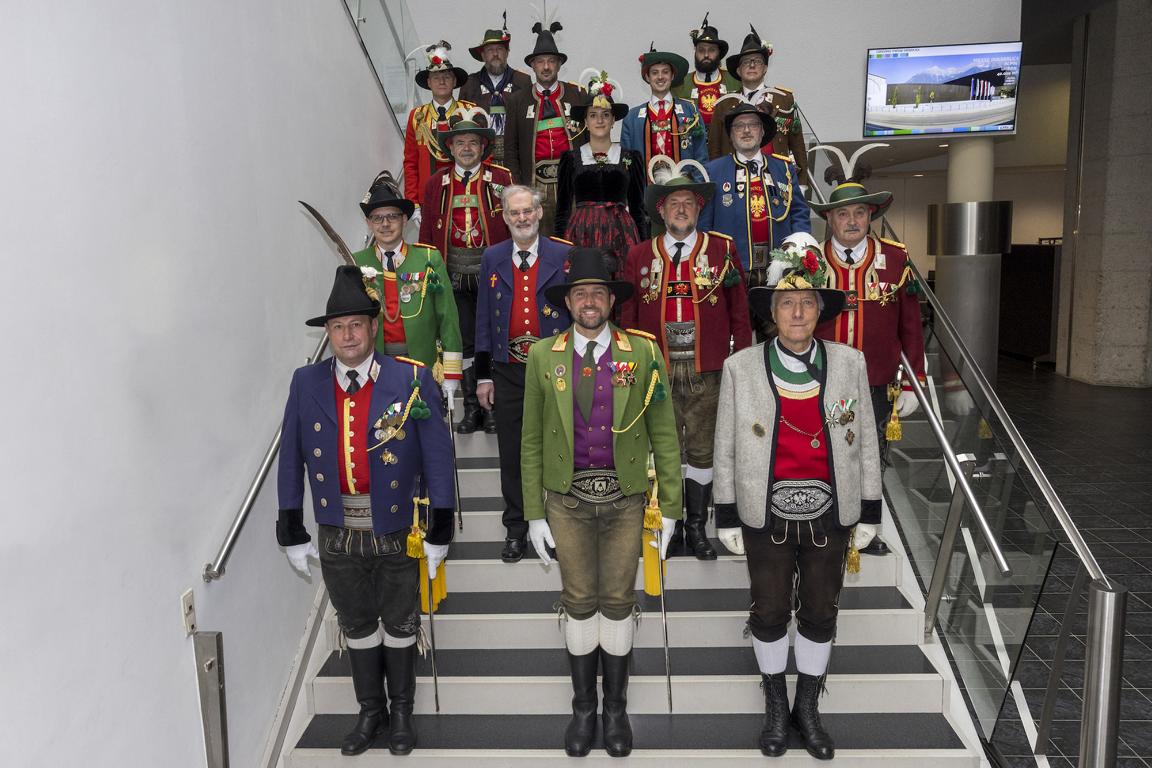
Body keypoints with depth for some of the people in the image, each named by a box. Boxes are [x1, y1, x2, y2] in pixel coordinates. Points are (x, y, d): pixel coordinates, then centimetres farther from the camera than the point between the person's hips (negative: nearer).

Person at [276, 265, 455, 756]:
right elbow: (291, 460, 2)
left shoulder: (411, 379, -11)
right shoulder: (306, 383, -3)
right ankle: (371, 712, 38)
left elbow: (437, 456, -9)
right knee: (356, 626, 18)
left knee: (400, 625, 15)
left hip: (397, 531, -2)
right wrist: (293, 532, 2)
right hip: (337, 535, 2)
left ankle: (402, 712, 37)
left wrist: (439, 531, -9)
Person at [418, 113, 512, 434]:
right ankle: (471, 406, 18)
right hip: (454, 274, 2)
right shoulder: (436, 184, 7)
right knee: (465, 341, 8)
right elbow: (427, 233, 7)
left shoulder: (502, 178, 1)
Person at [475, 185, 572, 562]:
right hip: (507, 372, 2)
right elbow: (484, 321, 7)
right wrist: (483, 375, 3)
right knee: (511, 453, 9)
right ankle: (515, 528, 24)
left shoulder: (564, 256, -1)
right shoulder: (492, 258, 6)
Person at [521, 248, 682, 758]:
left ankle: (616, 707, 29)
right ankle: (583, 707, 29)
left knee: (618, 602, 11)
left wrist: (670, 508, -2)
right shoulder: (543, 356, -1)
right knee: (579, 603, 11)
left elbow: (664, 435, -1)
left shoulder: (642, 353, -4)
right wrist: (534, 514, 1)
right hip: (567, 500, 1)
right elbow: (532, 441, 2)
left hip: (625, 499, 0)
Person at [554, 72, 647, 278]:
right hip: (581, 233, 0)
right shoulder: (571, 158, 9)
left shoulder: (631, 158, 9)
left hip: (620, 233, 0)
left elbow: (637, 207, 10)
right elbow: (562, 208, 10)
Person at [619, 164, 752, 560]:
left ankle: (697, 527, 21)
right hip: (657, 373, 1)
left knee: (702, 449, 7)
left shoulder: (722, 249, 3)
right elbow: (627, 317, 7)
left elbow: (739, 314, 4)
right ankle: (669, 524, 22)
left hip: (707, 374, 0)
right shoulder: (640, 256, 5)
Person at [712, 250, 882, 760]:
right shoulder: (740, 368, -7)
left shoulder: (849, 363, -3)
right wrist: (727, 516, -1)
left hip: (829, 514, 1)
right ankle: (776, 707, 35)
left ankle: (808, 708, 36)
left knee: (820, 613, 14)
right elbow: (726, 449, -2)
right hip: (766, 514, -1)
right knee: (769, 613, 12)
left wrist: (869, 512, 4)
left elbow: (865, 442, 3)